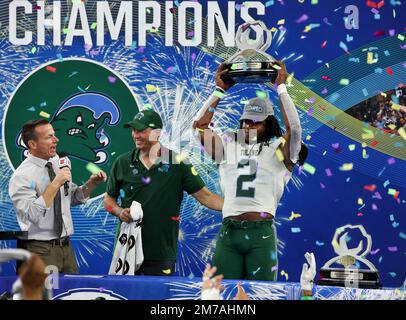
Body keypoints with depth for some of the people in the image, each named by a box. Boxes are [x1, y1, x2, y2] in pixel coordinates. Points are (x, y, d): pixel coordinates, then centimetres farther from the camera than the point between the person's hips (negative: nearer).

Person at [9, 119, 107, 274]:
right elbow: (31, 215, -26)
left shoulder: (58, 163, 7)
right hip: (41, 250, -7)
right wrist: (55, 184, -27)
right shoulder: (22, 176, -14)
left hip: (66, 247, 7)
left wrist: (92, 183, 2)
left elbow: (74, 198, 20)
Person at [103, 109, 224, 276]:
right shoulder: (122, 163, 3)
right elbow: (109, 199, 12)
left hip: (162, 252, -2)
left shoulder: (178, 163, -3)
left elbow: (205, 196, -4)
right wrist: (120, 212, -9)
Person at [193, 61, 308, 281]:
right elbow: (199, 126, 9)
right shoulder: (228, 146, 16)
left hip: (261, 232, -2)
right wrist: (219, 90, 12)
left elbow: (294, 129, -10)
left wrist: (281, 88, -3)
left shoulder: (277, 150, 8)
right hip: (228, 231, 2)